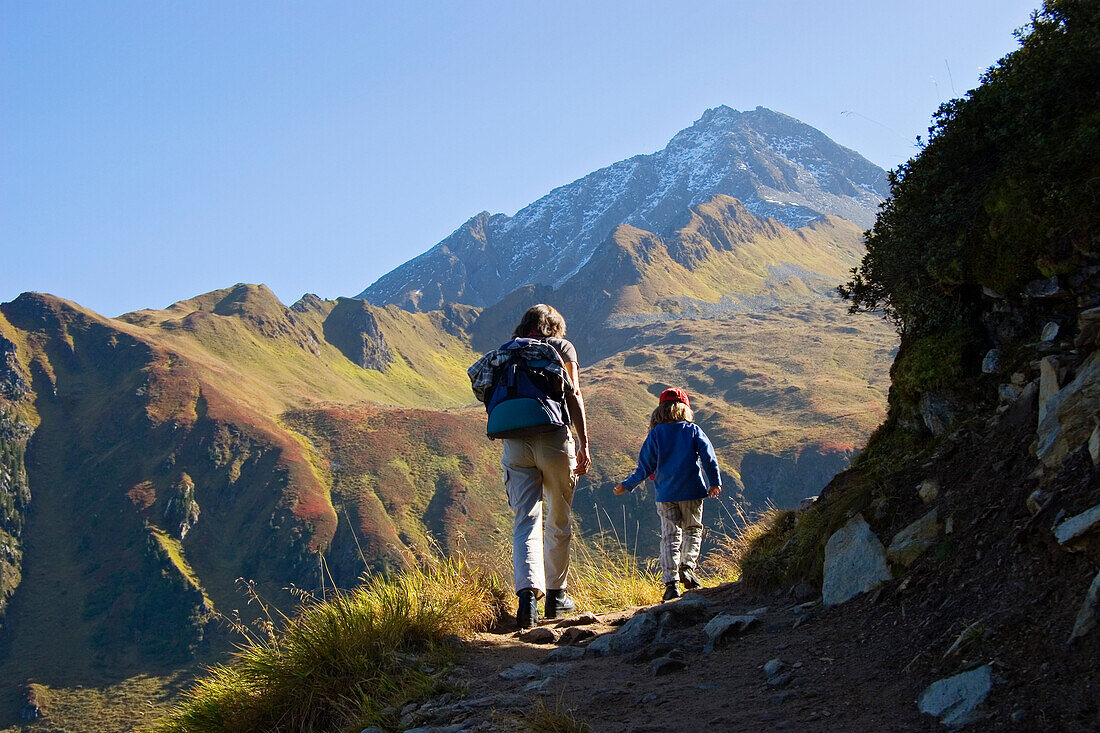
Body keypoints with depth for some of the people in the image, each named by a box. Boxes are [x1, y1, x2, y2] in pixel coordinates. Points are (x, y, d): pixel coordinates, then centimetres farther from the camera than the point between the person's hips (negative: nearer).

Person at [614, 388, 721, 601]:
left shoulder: (656, 434, 2)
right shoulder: (693, 430, 3)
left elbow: (646, 467, 2)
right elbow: (708, 457, -2)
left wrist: (627, 486, 13)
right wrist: (715, 482, 7)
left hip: (666, 493, 0)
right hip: (692, 490, 0)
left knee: (670, 536, 1)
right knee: (693, 530, 17)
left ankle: (671, 581, -8)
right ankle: (687, 568, -2)